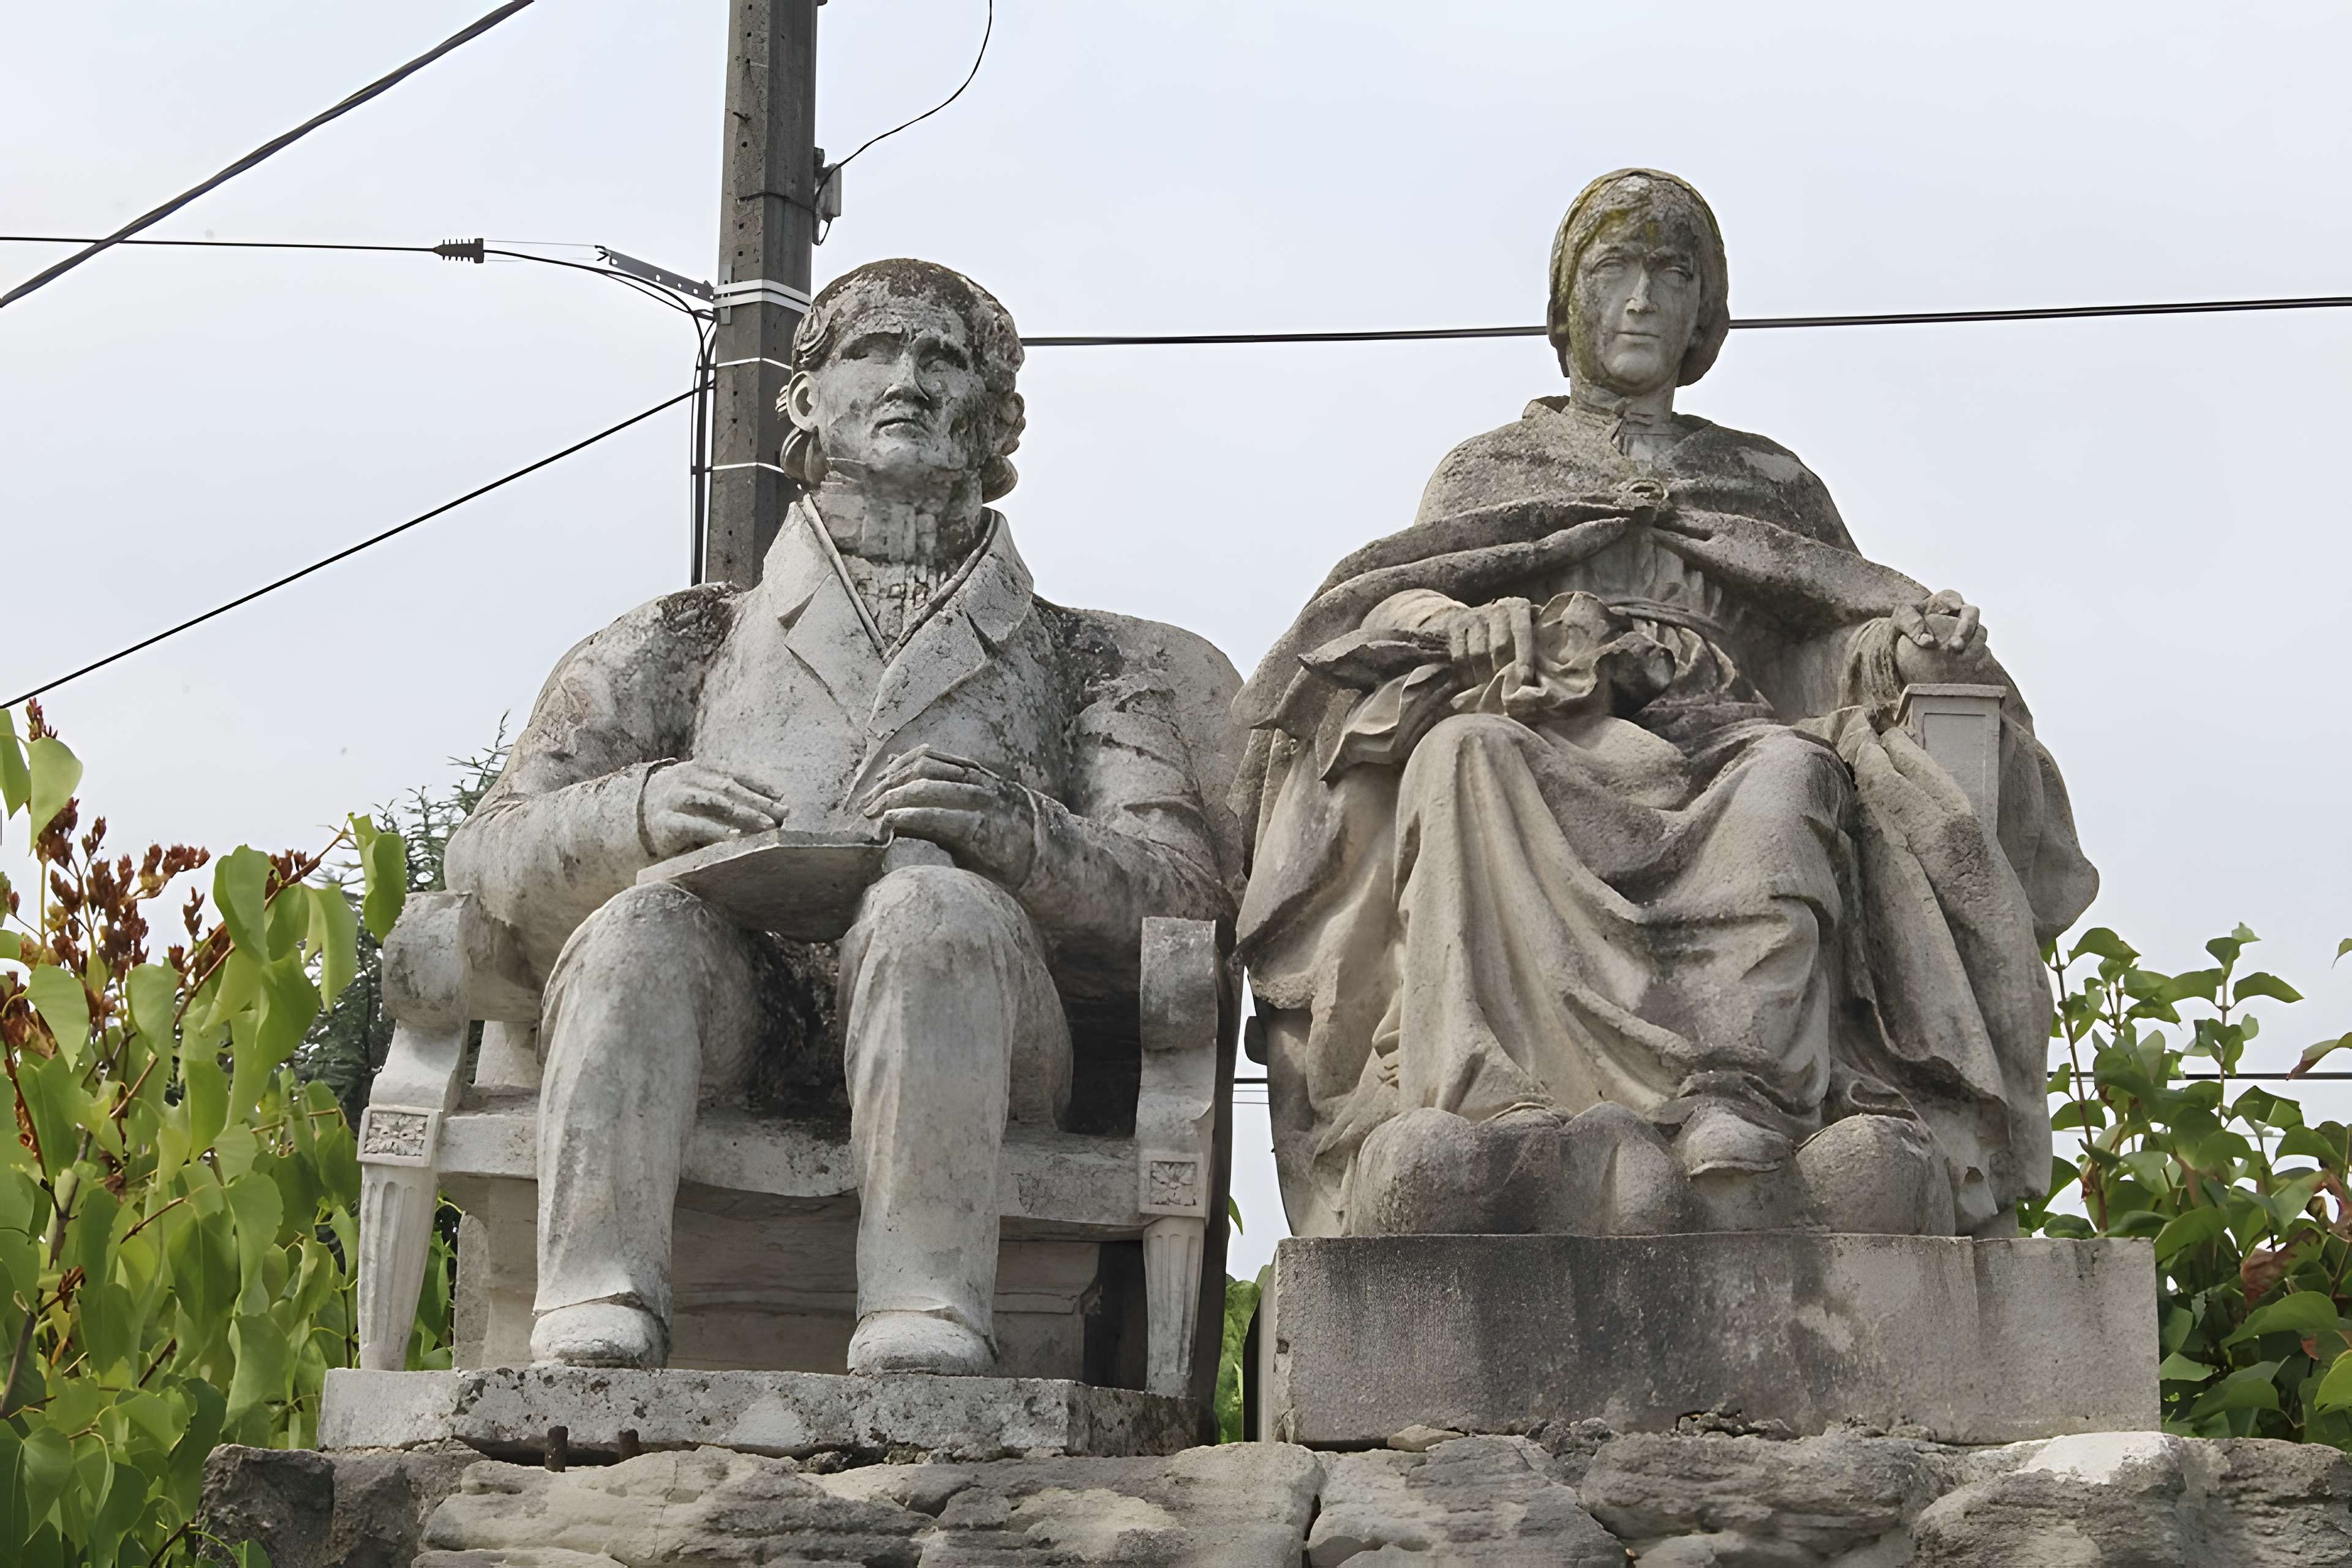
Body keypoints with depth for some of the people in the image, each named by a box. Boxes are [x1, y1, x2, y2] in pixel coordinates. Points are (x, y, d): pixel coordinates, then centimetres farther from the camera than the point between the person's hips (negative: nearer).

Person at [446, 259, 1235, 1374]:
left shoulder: (1088, 667, 27)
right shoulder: (686, 643, 29)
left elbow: (1189, 894, 9)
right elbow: (486, 852, 15)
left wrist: (1023, 834, -13)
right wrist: (641, 812, -8)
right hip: (725, 1028, 1)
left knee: (939, 904, -34)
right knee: (647, 921, -32)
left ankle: (922, 1330, -50)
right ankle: (592, 1326, -48)